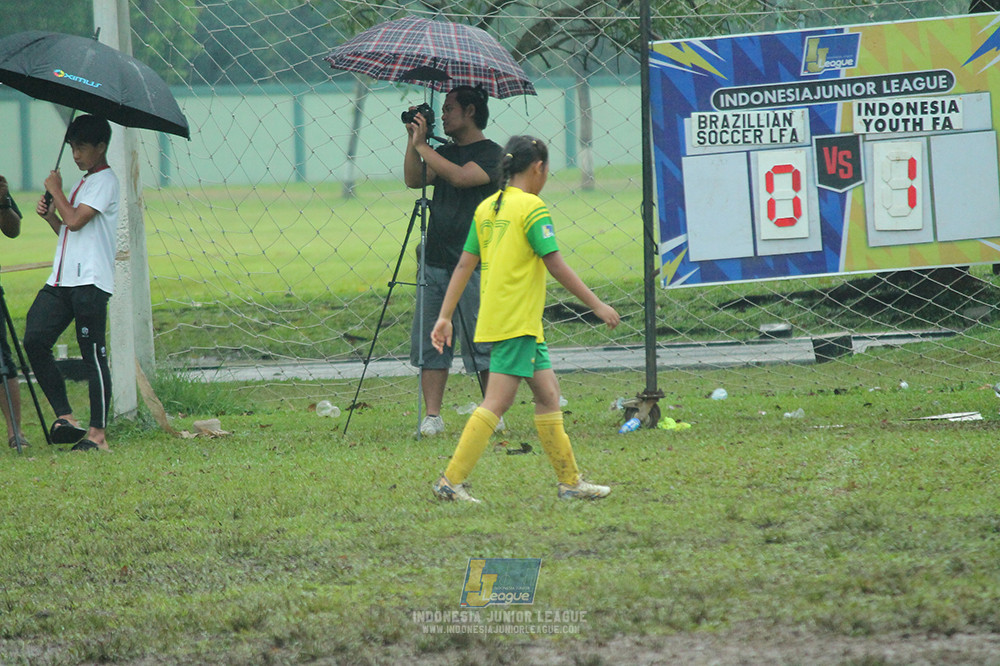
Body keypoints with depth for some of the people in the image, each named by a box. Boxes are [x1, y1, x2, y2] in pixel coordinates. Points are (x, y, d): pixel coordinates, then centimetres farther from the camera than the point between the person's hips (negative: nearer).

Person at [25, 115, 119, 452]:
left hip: (90, 281, -9)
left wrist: (56, 190, -3)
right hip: (61, 281, 9)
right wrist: (50, 215, 11)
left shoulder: (105, 181, -5)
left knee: (93, 354, -6)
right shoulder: (84, 183, 23)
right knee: (34, 341, -5)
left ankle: (97, 432, -3)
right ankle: (65, 416, -1)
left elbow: (75, 221, -16)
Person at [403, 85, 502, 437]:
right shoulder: (444, 152, 17)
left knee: (481, 346, -4)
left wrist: (422, 145, -15)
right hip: (435, 262, 7)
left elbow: (460, 177, -21)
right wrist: (413, 141, -1)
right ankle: (432, 417, 4)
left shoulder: (491, 154, -6)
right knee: (429, 343, 2)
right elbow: (414, 180, 7)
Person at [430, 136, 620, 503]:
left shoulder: (486, 208, 11)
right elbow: (555, 265, -14)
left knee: (547, 391, 11)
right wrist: (596, 304, -9)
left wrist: (445, 316, 12)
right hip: (517, 321, -9)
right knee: (498, 401, -8)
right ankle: (452, 480, -11)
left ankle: (570, 481, 13)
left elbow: (465, 265, 11)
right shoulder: (532, 207, -11)